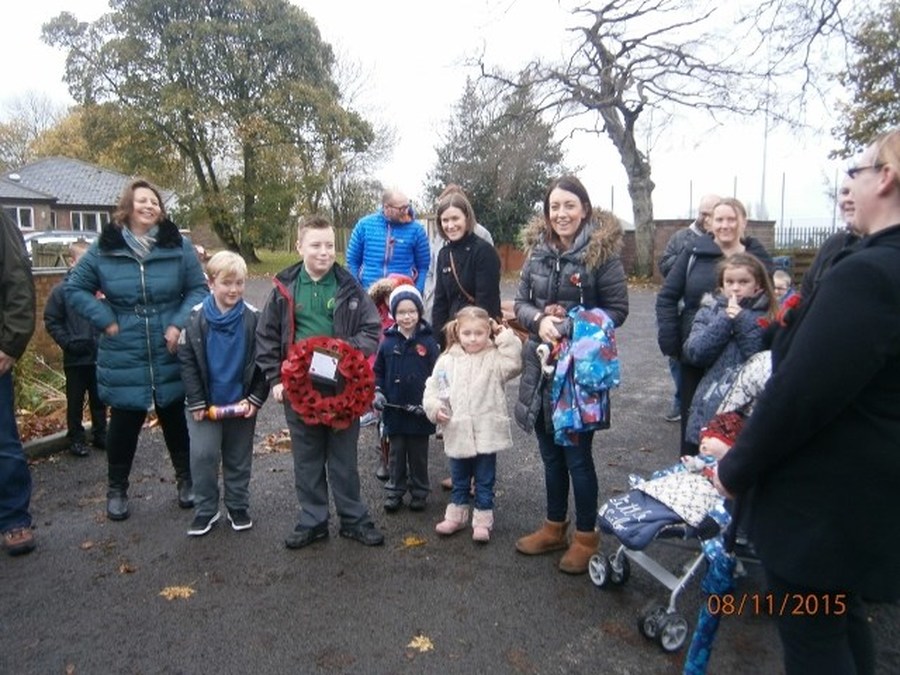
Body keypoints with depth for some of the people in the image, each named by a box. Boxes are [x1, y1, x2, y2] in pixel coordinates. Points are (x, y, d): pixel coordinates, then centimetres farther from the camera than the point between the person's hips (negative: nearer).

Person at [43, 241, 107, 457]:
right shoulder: (61, 290, -6)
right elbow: (51, 321, -3)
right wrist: (68, 343, -12)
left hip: (99, 355, 2)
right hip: (75, 358, -2)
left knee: (99, 398, 14)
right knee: (75, 400, 8)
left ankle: (100, 434, 27)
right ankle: (75, 438, 20)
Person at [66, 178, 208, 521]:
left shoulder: (179, 246, -2)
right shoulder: (105, 248, -1)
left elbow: (198, 290, 1)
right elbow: (75, 288, 6)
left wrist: (180, 324, -12)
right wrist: (105, 320, -6)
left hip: (171, 356, 0)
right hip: (123, 359, 0)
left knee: (177, 421, 14)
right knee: (123, 425, 12)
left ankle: (186, 479, 33)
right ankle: (117, 488, 31)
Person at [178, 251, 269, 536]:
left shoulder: (253, 318, -10)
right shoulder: (196, 318, -9)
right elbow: (187, 361, -5)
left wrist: (256, 398, -9)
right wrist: (196, 402, -8)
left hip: (241, 403, 0)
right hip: (206, 403, 0)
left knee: (239, 458, 12)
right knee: (203, 455, -1)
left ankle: (238, 507, 28)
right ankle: (205, 510, 17)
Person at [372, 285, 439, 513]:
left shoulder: (428, 342, -7)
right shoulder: (388, 342, -1)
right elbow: (378, 372, 8)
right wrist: (377, 392, -6)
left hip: (419, 411, -2)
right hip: (394, 410, 2)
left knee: (418, 454, 12)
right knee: (396, 453, 14)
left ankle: (419, 492, 27)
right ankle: (394, 492, 27)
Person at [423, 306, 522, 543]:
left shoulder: (494, 358, -6)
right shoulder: (447, 360, 1)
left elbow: (513, 364, -24)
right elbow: (432, 388, 7)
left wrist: (505, 337, -20)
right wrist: (435, 407, -8)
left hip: (486, 434, -3)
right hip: (457, 433, 3)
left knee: (484, 482, 11)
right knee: (459, 480, 21)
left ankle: (483, 521, 26)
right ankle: (456, 516, 38)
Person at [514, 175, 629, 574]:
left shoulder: (602, 252, -9)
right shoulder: (538, 250, 6)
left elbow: (618, 310, -9)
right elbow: (520, 302, 8)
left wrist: (571, 328, -19)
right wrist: (539, 319, -13)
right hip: (541, 364, 5)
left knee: (577, 454, 4)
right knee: (551, 452, 16)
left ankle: (586, 536, 24)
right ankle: (554, 527, 33)